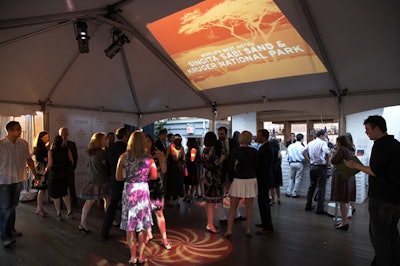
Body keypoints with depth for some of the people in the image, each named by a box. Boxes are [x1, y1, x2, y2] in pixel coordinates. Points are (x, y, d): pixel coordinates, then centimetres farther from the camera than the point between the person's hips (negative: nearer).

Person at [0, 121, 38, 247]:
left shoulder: (24, 144, -1)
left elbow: (29, 160, 9)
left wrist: (35, 174, 13)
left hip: (18, 180, 4)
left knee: (13, 206, 16)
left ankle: (11, 229, 31)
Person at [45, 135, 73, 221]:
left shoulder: (51, 151, -10)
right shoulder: (67, 150, -4)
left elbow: (50, 164, -17)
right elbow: (72, 162, -5)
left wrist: (46, 169, 3)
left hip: (54, 175, -3)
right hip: (64, 174, 3)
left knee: (55, 194, 10)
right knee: (65, 193, 18)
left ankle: (59, 214, 15)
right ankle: (69, 211, 10)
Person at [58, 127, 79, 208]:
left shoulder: (72, 144, 5)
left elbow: (75, 156, 6)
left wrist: (74, 166, -1)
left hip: (69, 168, 0)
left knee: (71, 186, 5)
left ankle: (74, 202, 14)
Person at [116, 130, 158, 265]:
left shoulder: (123, 157, -5)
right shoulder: (148, 158, -6)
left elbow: (118, 177, -4)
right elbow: (154, 176, -8)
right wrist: (143, 177, 8)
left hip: (129, 191, 1)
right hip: (143, 191, 0)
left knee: (130, 226, 12)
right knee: (142, 225, 12)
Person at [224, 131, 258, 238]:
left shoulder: (236, 150, -8)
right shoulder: (254, 151, -2)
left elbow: (230, 166, -10)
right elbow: (256, 167, 3)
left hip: (238, 180, -2)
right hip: (251, 180, 2)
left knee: (233, 207, 8)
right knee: (249, 207, 12)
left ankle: (229, 230, 7)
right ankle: (248, 230, 17)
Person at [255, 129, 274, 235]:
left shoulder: (265, 149, -20)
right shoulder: (264, 147, 12)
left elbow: (262, 166, -22)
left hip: (264, 179, -10)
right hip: (263, 179, 10)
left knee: (263, 202, -3)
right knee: (263, 201, 19)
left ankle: (268, 227, 7)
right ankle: (265, 222, 33)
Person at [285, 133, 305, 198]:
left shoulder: (290, 146, 2)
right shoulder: (301, 147, -11)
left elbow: (288, 156, 5)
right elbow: (303, 157, -11)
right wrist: (301, 160, 10)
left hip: (292, 163, 4)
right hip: (299, 163, -4)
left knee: (291, 178, 16)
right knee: (298, 179, 6)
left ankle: (288, 192, 14)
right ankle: (294, 193, 9)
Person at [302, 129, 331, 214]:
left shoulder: (310, 143, 10)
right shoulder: (322, 143, -11)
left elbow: (303, 152, 14)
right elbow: (327, 152, -28)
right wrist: (327, 163, -14)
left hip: (312, 166, 7)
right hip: (321, 167, -7)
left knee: (312, 186, 16)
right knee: (321, 187, -1)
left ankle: (308, 205, 22)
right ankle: (320, 209, 1)